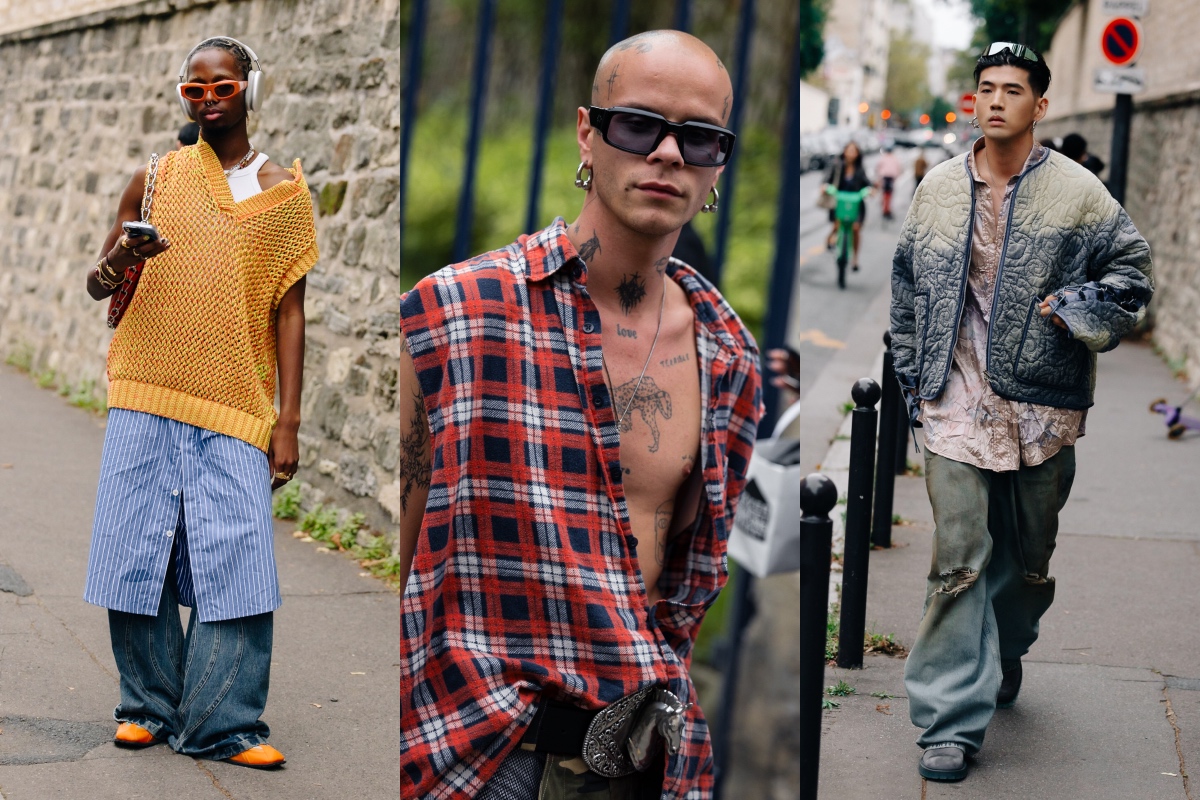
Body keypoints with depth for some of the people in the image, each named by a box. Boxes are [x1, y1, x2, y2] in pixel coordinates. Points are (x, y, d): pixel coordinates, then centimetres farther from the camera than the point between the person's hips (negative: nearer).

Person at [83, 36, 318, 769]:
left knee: (237, 558, -7)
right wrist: (118, 262, -13)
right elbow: (98, 284, 12)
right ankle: (149, 707, 15)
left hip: (236, 409, -1)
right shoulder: (155, 180, 9)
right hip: (146, 398, 1)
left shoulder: (284, 192, 7)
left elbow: (290, 310, 7)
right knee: (137, 550, 0)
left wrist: (288, 423, 0)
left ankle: (223, 724, 0)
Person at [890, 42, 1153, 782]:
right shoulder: (939, 189, 6)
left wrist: (1078, 310, -13)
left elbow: (1132, 271, 5)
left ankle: (1005, 657, 42)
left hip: (1041, 407, 0)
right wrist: (914, 377, 12)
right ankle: (952, 721, -5)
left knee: (1030, 558, 14)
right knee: (959, 562, -8)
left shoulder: (1075, 192, -1)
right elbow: (908, 289, 15)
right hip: (957, 406, 0)